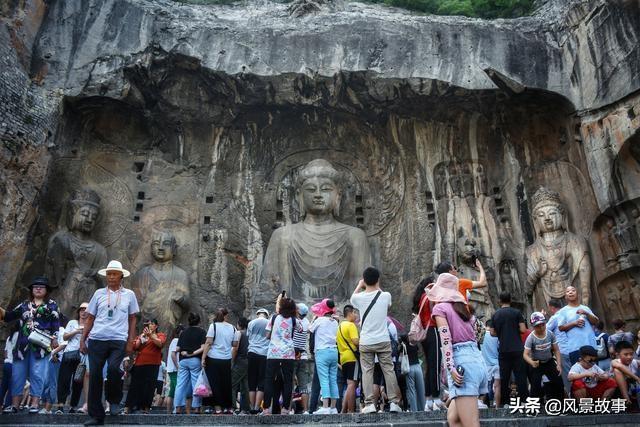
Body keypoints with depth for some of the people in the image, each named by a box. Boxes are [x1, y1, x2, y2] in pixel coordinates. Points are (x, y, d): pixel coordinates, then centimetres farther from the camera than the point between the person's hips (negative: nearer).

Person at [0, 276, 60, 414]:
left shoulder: (51, 305, 8)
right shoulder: (24, 305, 18)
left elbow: (56, 323, 2)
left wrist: (54, 338, -7)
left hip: (40, 345, -4)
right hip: (22, 345, 4)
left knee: (37, 374, -5)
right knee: (17, 374, 4)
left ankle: (35, 404, -2)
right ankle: (14, 404, 10)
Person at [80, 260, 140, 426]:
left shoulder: (129, 294, 8)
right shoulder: (99, 293, 10)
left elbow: (132, 319, 11)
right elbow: (90, 318, 13)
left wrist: (130, 341, 3)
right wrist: (83, 340, 6)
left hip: (118, 340, -2)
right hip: (97, 339, 2)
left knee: (113, 368, -23)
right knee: (95, 375, 1)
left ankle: (114, 399, 5)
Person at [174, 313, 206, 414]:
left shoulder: (183, 332, 11)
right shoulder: (202, 332, 0)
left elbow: (177, 349, 6)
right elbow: (203, 348, -11)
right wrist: (193, 353, -4)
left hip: (183, 361, 3)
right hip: (196, 361, -3)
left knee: (180, 384, 5)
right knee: (196, 384, 0)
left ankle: (178, 408, 2)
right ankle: (196, 408, -1)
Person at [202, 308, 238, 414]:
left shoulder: (213, 326, -4)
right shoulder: (232, 328, 5)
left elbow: (208, 343, -10)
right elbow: (235, 344, 8)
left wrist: (203, 357, -9)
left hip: (213, 359, -3)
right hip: (226, 360, 3)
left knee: (214, 383, 3)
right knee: (226, 383, 12)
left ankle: (218, 407, 2)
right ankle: (229, 407, 17)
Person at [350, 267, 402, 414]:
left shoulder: (359, 297, -7)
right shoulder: (385, 296, -5)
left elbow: (352, 299, 19)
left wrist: (359, 285, 29)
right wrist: (377, 287, 28)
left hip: (365, 342, 0)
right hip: (383, 341, 1)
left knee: (367, 371, 4)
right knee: (388, 370, 6)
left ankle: (369, 404, 0)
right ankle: (394, 402, 8)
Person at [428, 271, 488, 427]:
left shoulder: (439, 307, 0)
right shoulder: (462, 306, 22)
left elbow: (446, 339, -11)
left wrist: (450, 368, -16)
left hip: (462, 362, -8)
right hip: (477, 359, 8)